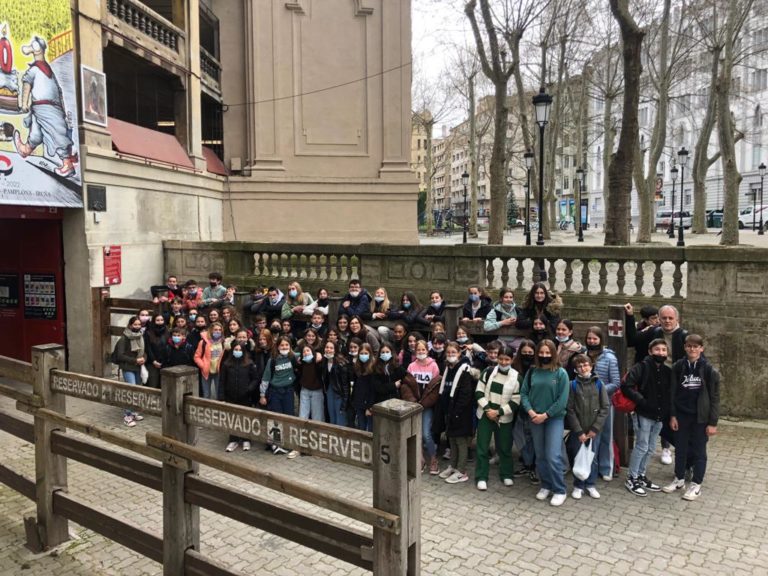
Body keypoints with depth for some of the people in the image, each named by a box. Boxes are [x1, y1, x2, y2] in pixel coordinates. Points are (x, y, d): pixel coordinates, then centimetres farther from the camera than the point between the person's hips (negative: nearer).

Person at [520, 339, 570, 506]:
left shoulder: (561, 373, -7)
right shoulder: (532, 372, 2)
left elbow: (563, 400, -10)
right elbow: (524, 393, 3)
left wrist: (546, 415, -13)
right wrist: (530, 411, -12)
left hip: (554, 418, -4)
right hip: (535, 419, 4)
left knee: (553, 456, -9)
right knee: (540, 456, 11)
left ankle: (559, 490, 5)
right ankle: (546, 486, 26)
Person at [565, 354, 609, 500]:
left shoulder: (598, 384, 0)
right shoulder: (573, 385, -3)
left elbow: (605, 408, -2)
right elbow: (570, 410, -5)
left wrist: (595, 428, -9)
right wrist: (579, 431, -10)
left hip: (594, 430, 1)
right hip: (578, 430, -1)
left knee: (593, 457, 10)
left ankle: (590, 484, 26)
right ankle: (578, 486, 21)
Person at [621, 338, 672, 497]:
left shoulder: (668, 371, 7)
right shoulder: (641, 367, -12)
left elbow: (670, 393, 14)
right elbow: (626, 386, -18)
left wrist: (667, 412, 2)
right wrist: (641, 401, -20)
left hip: (659, 416, 6)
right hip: (643, 414, -6)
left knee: (651, 448, 14)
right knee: (641, 447, -1)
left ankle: (641, 475, 29)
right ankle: (632, 479, 12)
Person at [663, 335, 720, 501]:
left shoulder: (708, 369, -10)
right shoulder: (678, 367, -3)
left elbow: (714, 397, -7)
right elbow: (673, 392, 2)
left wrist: (712, 422, -9)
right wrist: (672, 415, -1)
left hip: (700, 417, -2)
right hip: (681, 415, 3)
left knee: (699, 451, 8)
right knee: (680, 449, 13)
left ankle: (696, 485, 20)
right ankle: (679, 479, 29)